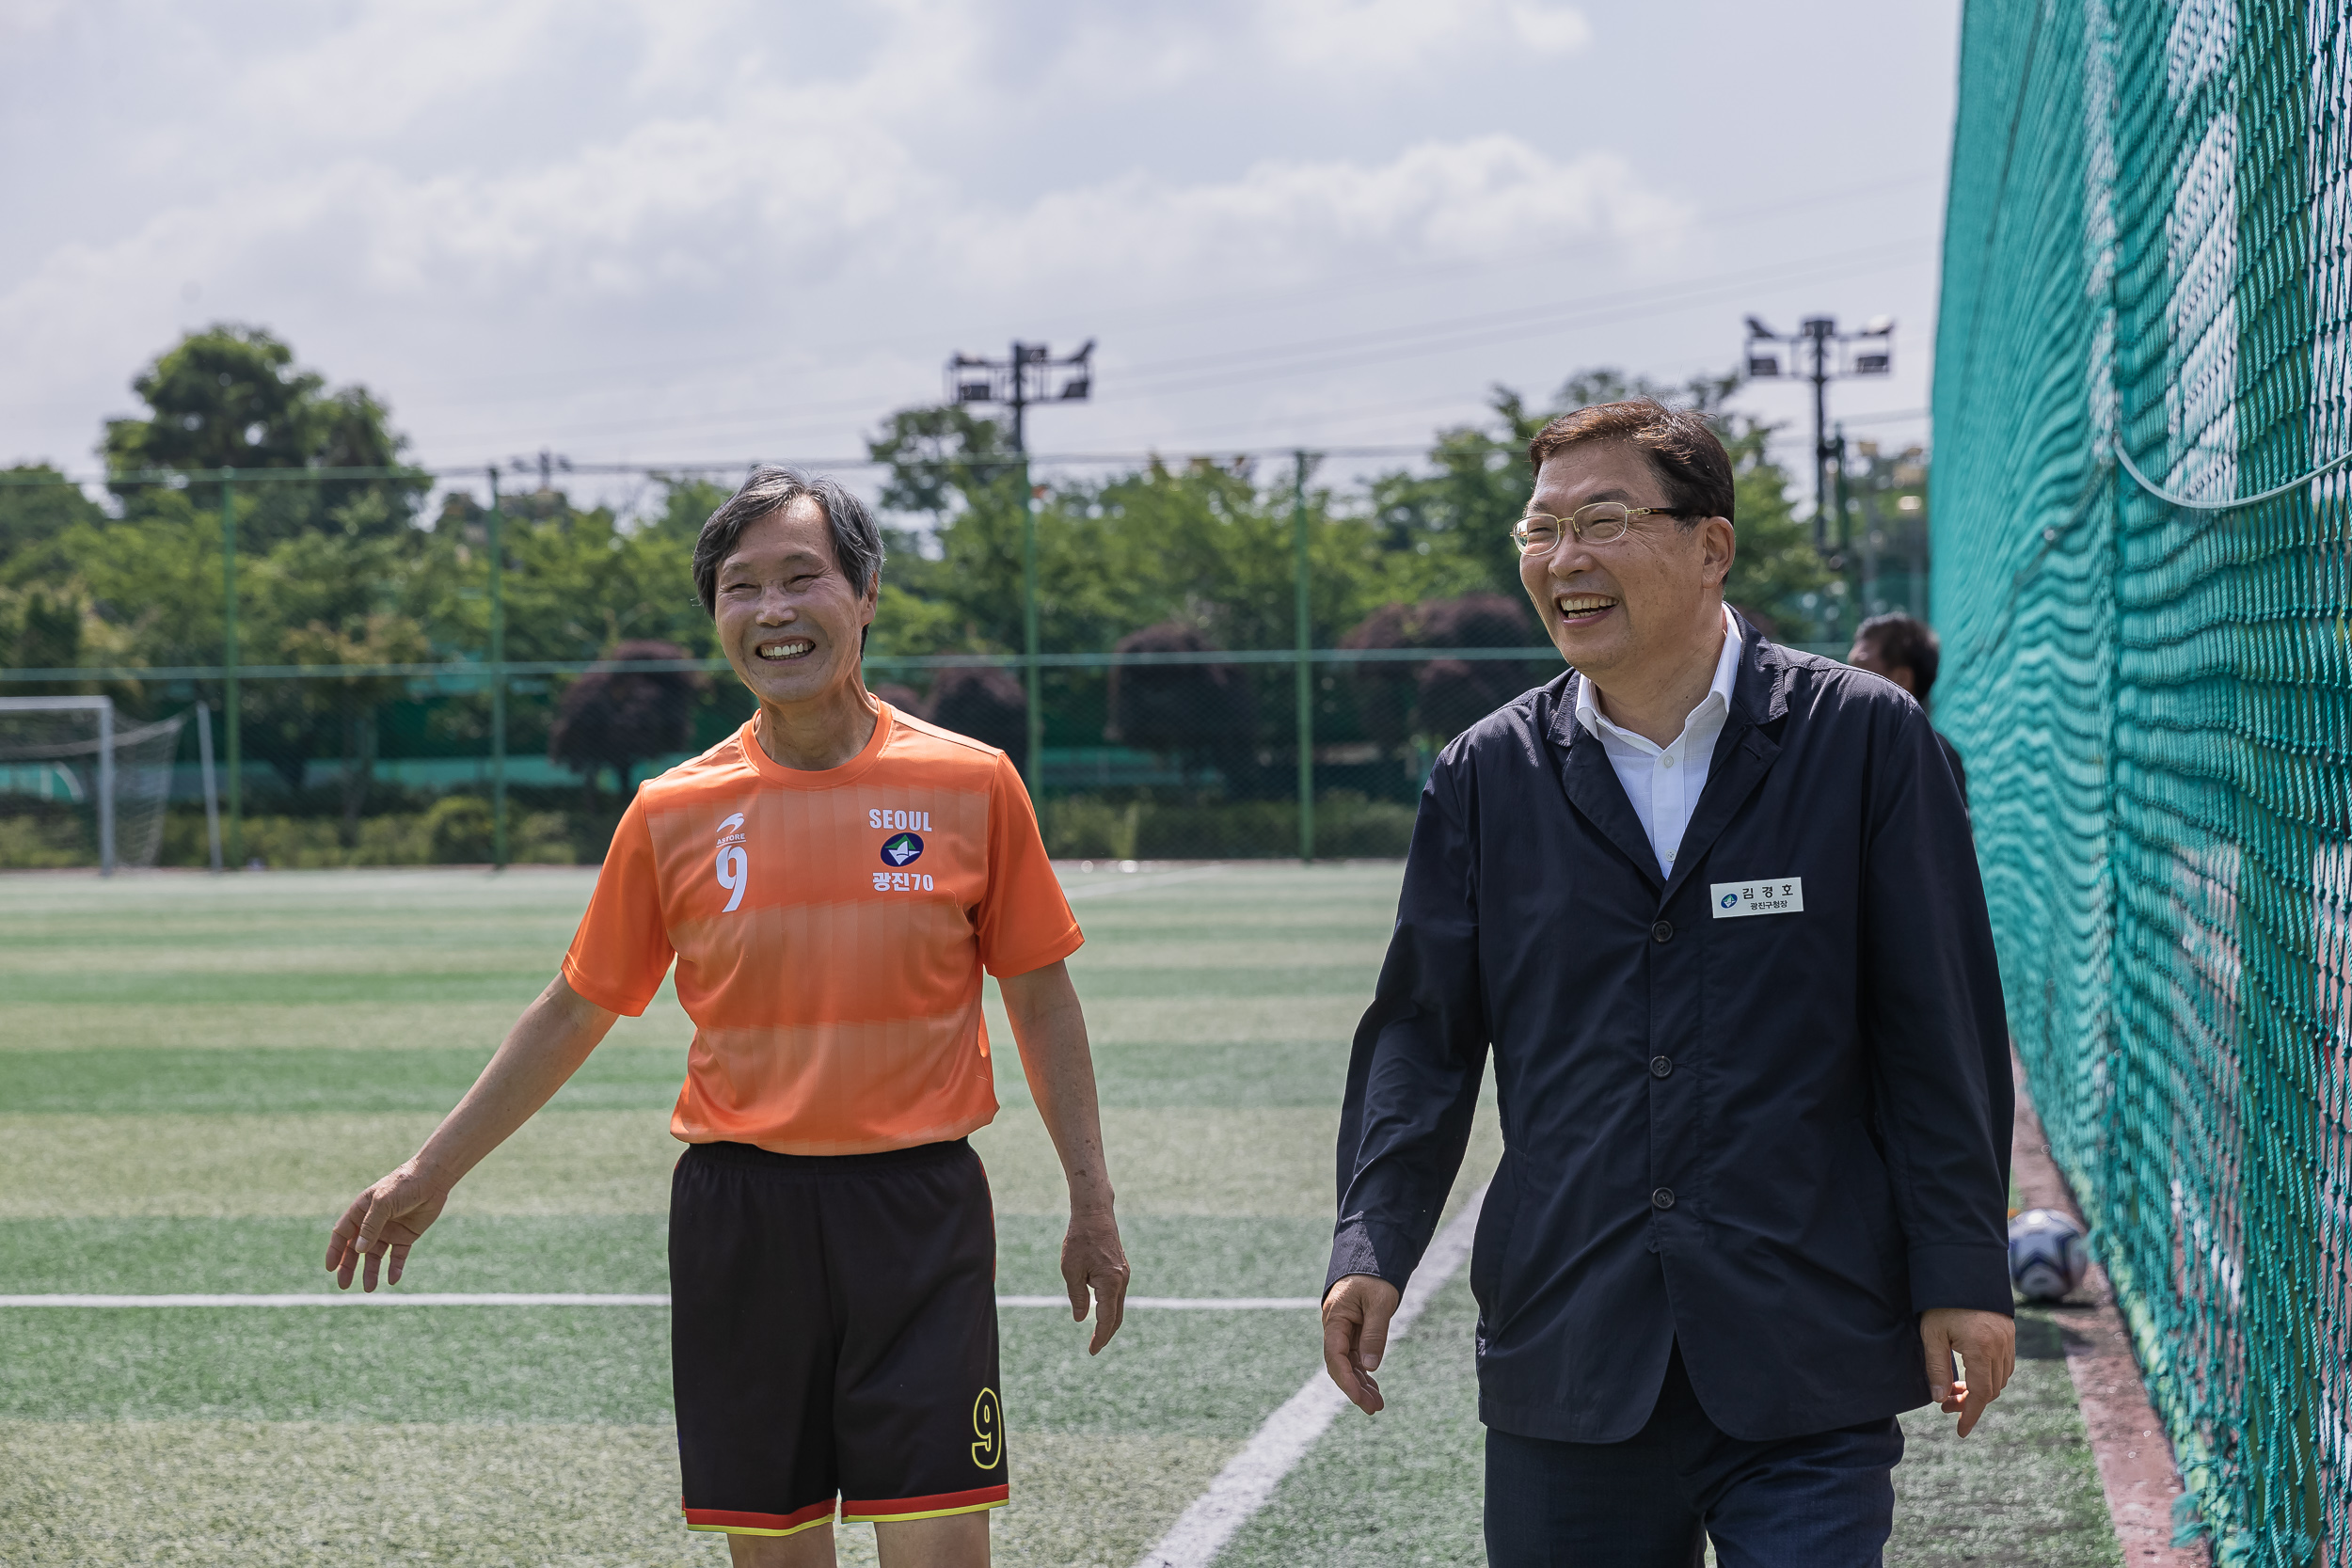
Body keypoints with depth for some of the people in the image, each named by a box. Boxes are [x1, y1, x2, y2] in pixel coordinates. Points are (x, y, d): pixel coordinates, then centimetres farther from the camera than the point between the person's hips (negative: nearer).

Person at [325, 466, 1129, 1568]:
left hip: (917, 1207, -1)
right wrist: (429, 1174, 15)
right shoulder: (673, 813, 2)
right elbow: (575, 1012, 13)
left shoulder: (970, 785, -1)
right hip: (741, 1217, 2)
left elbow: (1040, 1000, 7)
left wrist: (1092, 1202, 6)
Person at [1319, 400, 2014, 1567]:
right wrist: (1373, 1246, -3)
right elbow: (1422, 1030, 9)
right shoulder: (1487, 776, 7)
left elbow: (1942, 1025, 0)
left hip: (1808, 1370, -2)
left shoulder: (1863, 738, 0)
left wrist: (1962, 1274, -3)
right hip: (1567, 1368, 3)